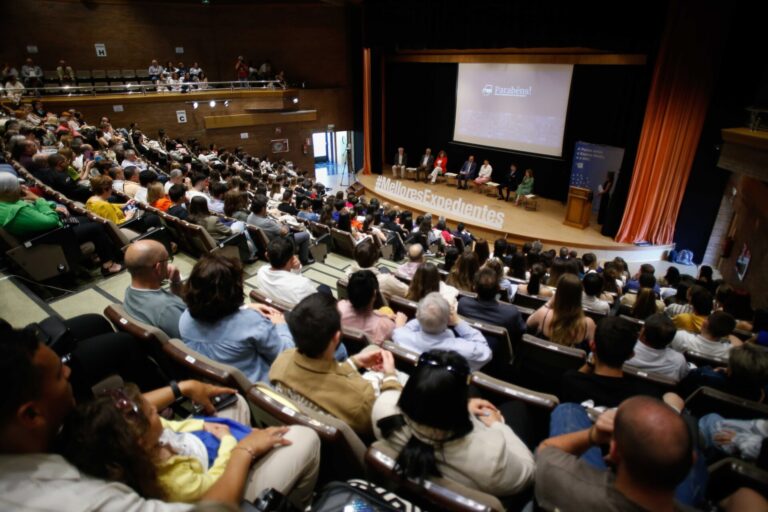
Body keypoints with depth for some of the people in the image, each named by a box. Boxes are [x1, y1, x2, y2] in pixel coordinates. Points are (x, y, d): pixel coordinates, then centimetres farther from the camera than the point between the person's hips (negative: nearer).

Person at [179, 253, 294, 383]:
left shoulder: (185, 319, -15)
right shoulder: (251, 322, -33)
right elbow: (285, 355, -18)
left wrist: (246, 309, 8)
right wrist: (280, 326, -3)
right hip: (255, 387, -5)